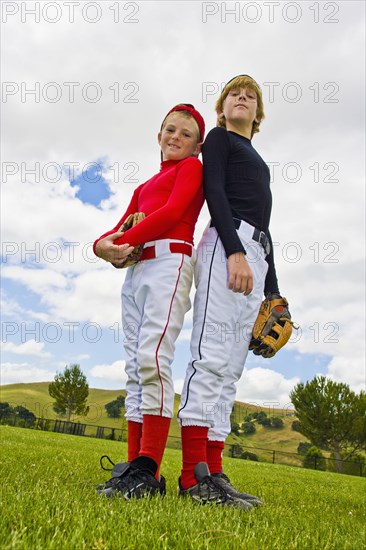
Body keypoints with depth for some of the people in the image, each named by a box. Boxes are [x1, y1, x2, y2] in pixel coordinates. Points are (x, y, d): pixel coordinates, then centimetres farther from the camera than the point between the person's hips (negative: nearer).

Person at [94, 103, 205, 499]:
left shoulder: (192, 167, 12)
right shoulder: (144, 187, 31)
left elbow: (173, 212, -6)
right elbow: (120, 227, 20)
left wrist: (124, 242, -7)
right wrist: (104, 245, -3)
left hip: (169, 260, -7)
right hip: (135, 271, 8)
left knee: (152, 358, -21)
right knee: (134, 368, 0)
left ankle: (148, 472, -19)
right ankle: (134, 467, 2)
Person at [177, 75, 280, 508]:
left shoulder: (258, 162, 34)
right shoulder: (219, 138, 15)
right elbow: (214, 192, -4)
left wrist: (273, 291, 18)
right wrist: (235, 250, -20)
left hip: (256, 253, 8)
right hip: (227, 242, -7)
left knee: (230, 368, -1)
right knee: (211, 356, -17)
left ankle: (212, 474, -1)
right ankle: (194, 476, -18)